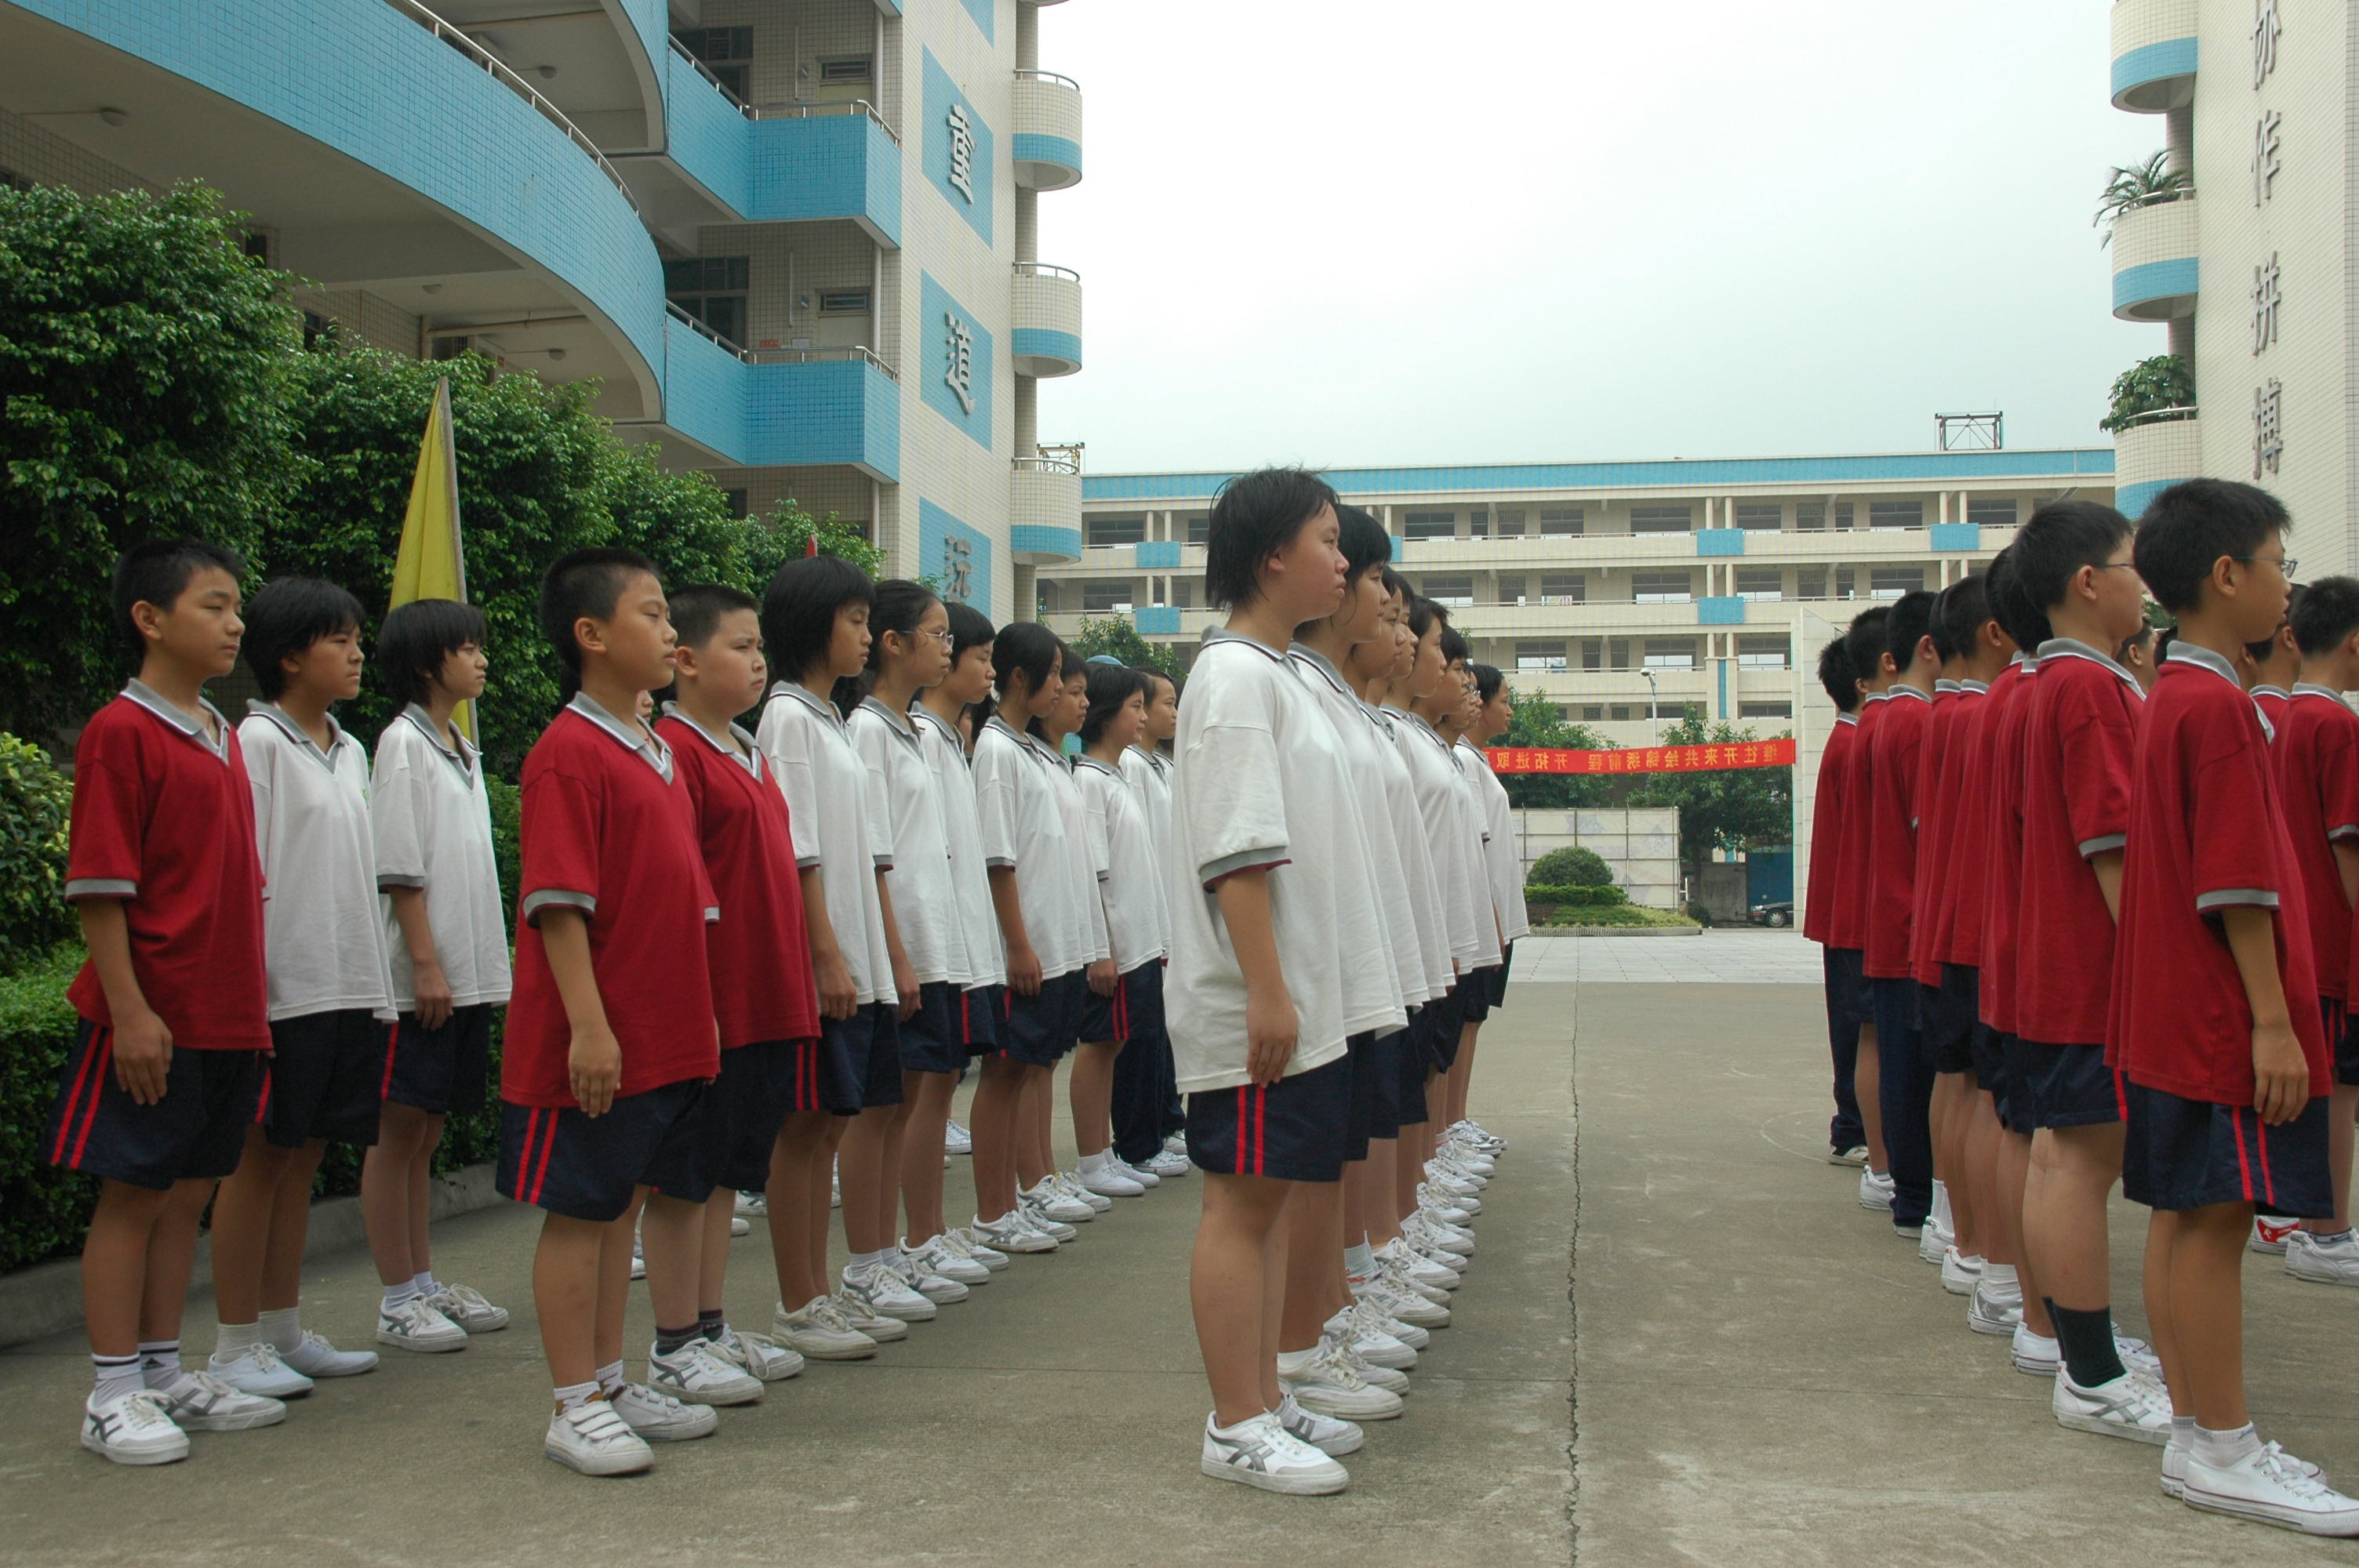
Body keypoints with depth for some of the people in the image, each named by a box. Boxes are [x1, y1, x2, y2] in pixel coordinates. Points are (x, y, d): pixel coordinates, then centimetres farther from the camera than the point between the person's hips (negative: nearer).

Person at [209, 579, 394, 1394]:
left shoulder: (350, 752, 15)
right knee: (259, 1160, 1)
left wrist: (377, 984, 15)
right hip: (284, 989, -7)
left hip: (350, 988, 7)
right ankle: (237, 1344, 10)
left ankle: (284, 1329, 21)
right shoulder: (258, 742, -8)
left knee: (302, 1159, 13)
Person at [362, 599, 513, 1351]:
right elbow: (399, 868, -14)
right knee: (398, 1131, 0)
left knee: (427, 1131, 14)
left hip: (470, 972, 8)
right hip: (421, 977, -8)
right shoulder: (404, 743, -9)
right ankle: (398, 1300, 5)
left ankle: (424, 1282, 21)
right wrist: (425, 963, -18)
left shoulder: (463, 749, 16)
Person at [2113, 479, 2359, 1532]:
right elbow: (2238, 884, -19)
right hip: (2221, 1012, -10)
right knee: (2215, 1219, -4)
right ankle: (2220, 1451, 2)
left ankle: (2196, 1429, 19)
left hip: (2171, 1009, 10)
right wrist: (2272, 1020, -17)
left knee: (2184, 1216, 11)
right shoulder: (2219, 706, -14)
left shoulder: (2171, 698, 16)